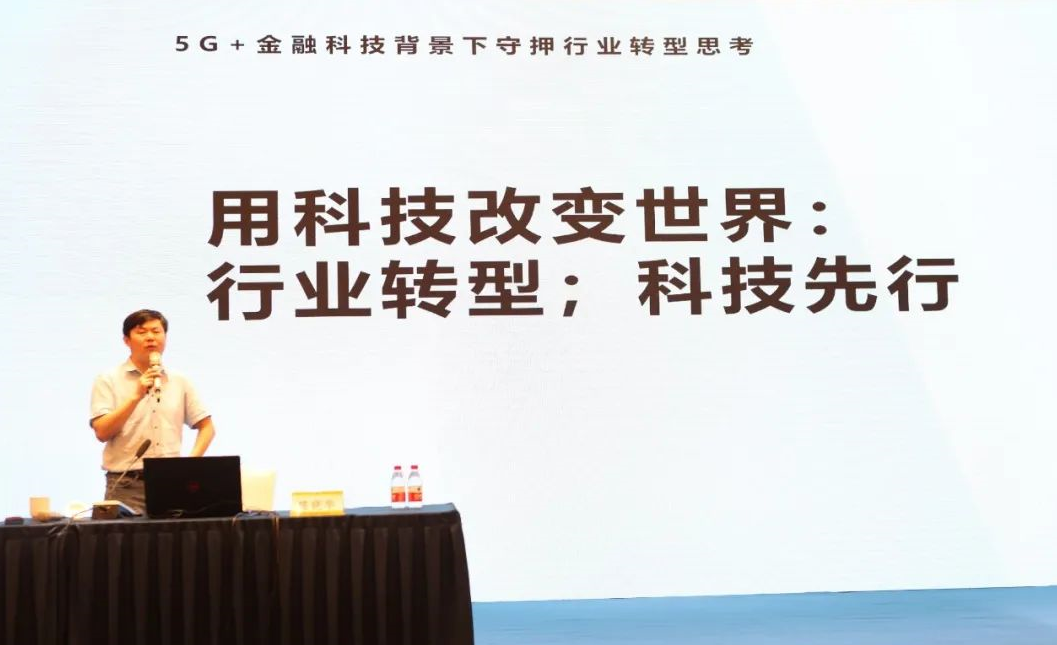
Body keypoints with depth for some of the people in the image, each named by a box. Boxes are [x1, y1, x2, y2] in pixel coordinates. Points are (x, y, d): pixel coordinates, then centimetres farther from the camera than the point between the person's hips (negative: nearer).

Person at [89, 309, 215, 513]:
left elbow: (206, 427, 18)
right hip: (127, 486, -3)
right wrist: (136, 396, -14)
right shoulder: (109, 381, 3)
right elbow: (102, 432, -8)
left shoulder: (179, 382, 13)